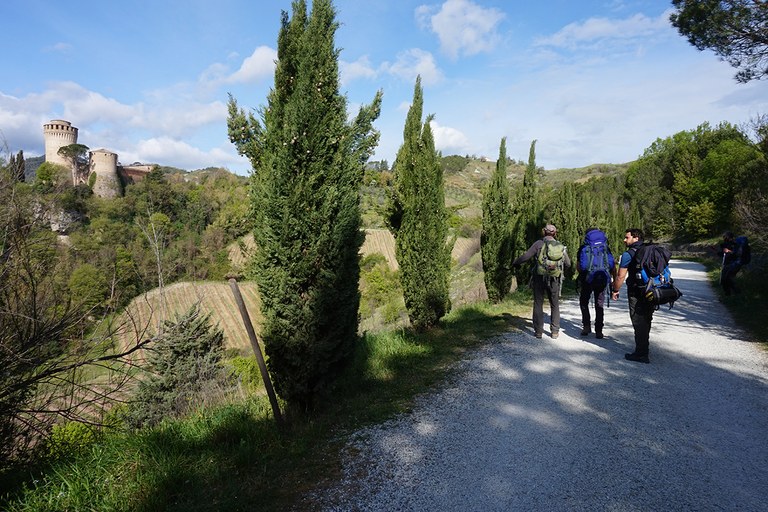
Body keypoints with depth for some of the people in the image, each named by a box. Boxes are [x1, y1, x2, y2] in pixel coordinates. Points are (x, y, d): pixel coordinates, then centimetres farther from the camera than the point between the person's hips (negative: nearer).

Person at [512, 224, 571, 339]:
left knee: (538, 304, 7)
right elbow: (568, 264, 13)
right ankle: (554, 331, 16)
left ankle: (538, 331, 8)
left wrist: (515, 263, 7)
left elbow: (526, 256, -9)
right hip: (554, 279, 2)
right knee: (554, 305, 15)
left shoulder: (539, 243, -4)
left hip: (539, 277, -2)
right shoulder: (560, 246, 5)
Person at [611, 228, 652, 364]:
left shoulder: (628, 254, -12)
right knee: (646, 322, 18)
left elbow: (621, 276, -13)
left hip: (636, 294, -8)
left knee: (638, 323, -2)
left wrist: (615, 290, 0)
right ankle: (644, 349, 31)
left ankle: (641, 354, 3)